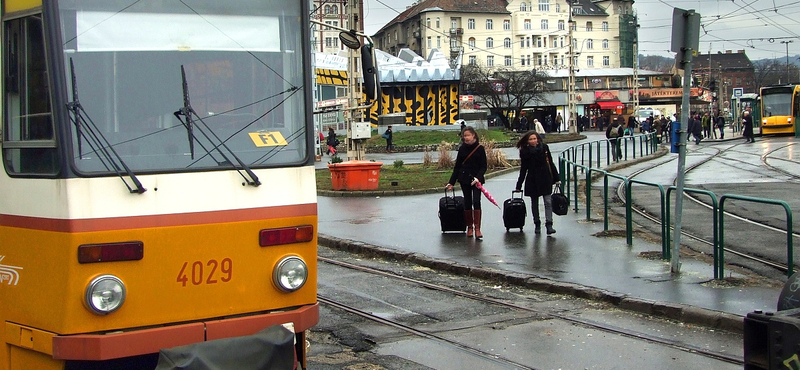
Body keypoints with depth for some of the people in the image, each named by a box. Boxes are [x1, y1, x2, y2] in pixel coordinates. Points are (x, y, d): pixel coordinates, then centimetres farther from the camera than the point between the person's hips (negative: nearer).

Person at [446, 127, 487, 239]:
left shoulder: (480, 148, -3)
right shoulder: (462, 149, 5)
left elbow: (483, 167, -3)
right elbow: (457, 166, 10)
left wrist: (478, 177, -20)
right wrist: (451, 182, 7)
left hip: (476, 179, -3)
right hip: (464, 179, 3)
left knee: (476, 202, -13)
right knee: (467, 203, 5)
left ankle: (477, 228, -10)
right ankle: (469, 227, 15)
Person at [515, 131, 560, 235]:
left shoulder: (544, 147, 1)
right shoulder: (524, 151, 0)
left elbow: (550, 163, 6)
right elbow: (523, 169, 4)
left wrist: (556, 178, 4)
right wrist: (519, 185, 4)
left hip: (545, 178, -1)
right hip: (532, 180, 1)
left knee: (548, 202, -9)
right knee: (534, 203, 10)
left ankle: (549, 225, -13)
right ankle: (537, 225, 21)